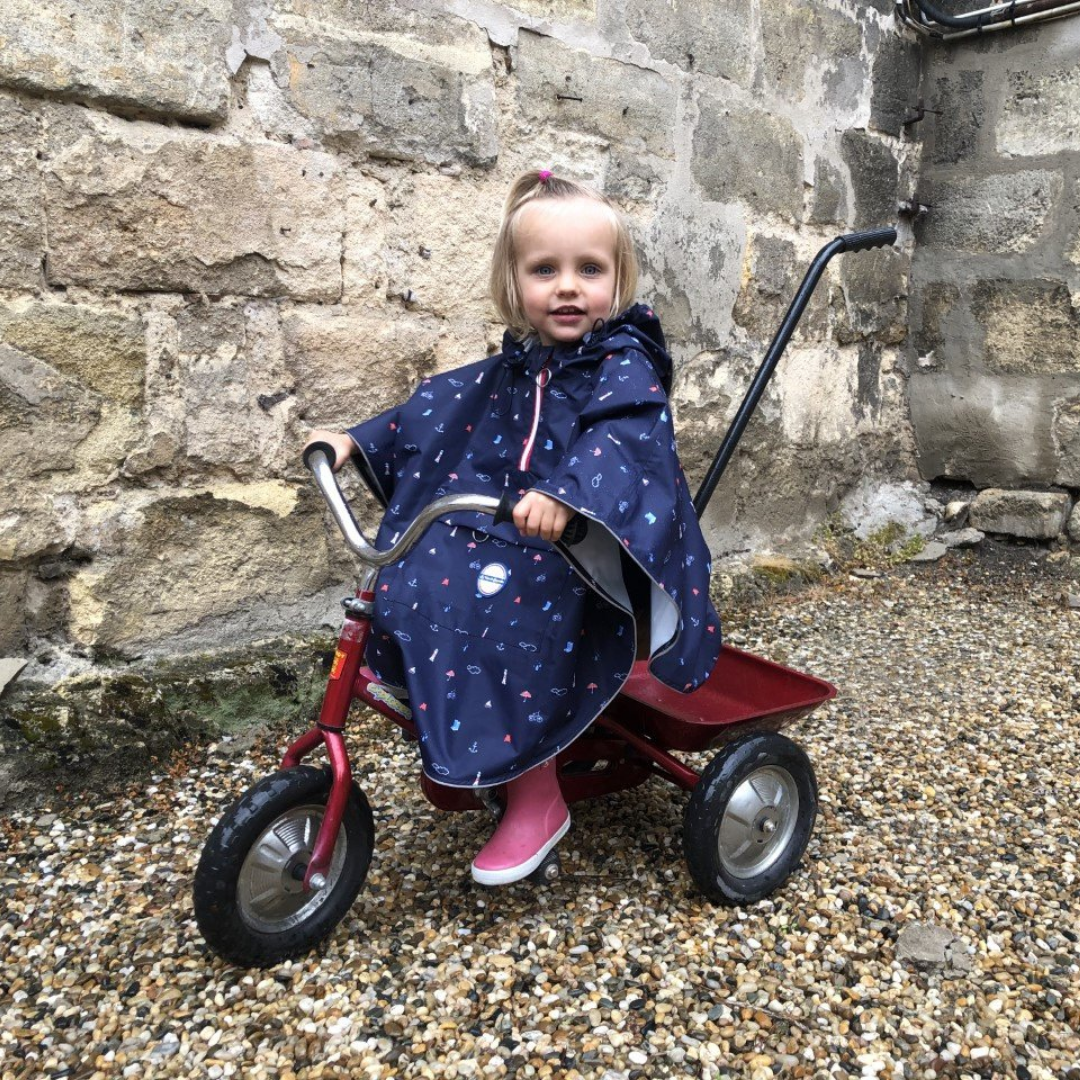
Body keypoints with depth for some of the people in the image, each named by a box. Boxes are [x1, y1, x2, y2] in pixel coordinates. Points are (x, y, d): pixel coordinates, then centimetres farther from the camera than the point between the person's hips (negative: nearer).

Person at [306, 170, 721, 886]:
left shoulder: (625, 370, -11)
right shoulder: (512, 369, 12)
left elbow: (617, 441, -31)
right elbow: (439, 409, 20)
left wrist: (565, 494, -51)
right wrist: (357, 441, 13)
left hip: (580, 553, -7)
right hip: (497, 534, 7)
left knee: (506, 628, -30)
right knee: (415, 588, -13)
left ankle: (537, 800, -11)